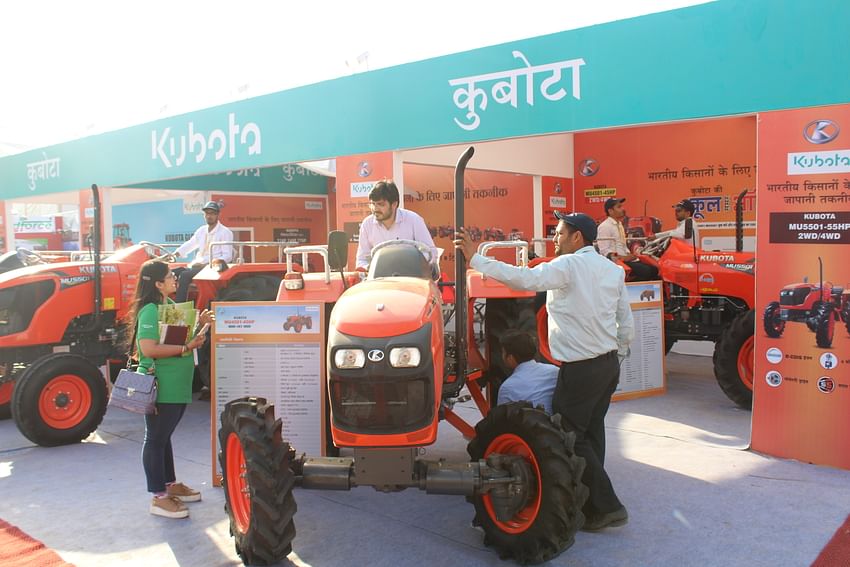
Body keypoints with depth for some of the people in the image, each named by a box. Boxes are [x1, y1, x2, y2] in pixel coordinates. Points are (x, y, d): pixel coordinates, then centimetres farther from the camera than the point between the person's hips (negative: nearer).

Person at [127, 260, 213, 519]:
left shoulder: (169, 305, 11)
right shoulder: (150, 310, -18)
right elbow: (148, 349, -27)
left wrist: (198, 323, 7)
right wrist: (186, 348, -25)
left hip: (176, 386, 9)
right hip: (160, 387, -9)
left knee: (164, 436, 19)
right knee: (155, 438, 0)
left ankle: (171, 484, 31)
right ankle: (159, 497, 9)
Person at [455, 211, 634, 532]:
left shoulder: (569, 266, -14)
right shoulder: (612, 269, 10)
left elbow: (523, 279, -27)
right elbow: (627, 325, 13)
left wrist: (474, 258, -22)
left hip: (580, 369, -9)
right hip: (609, 364, 9)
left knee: (569, 437, 0)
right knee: (591, 433, 17)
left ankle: (606, 507, 2)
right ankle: (592, 502, 26)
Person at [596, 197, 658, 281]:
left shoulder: (619, 224, 19)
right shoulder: (605, 227, -10)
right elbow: (605, 251, -17)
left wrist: (629, 255, 5)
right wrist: (624, 258, -21)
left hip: (625, 259, 9)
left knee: (653, 270, -7)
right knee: (646, 271, -23)